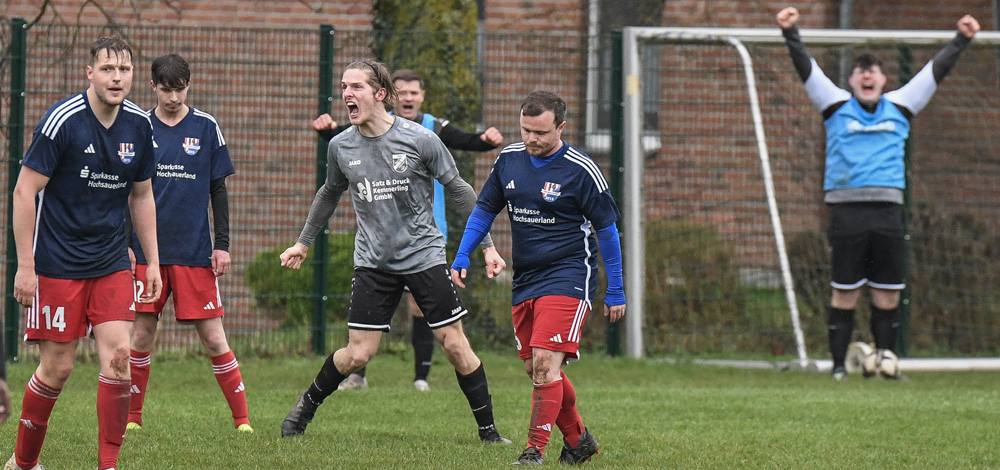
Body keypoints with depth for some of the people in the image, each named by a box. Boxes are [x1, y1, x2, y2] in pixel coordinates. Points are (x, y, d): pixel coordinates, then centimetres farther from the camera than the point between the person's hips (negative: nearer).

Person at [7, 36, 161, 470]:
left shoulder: (139, 125, 3)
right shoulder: (62, 120, -14)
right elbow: (24, 191, -12)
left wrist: (152, 261, 14)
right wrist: (25, 266, -14)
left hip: (111, 263, 5)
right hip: (57, 264, -5)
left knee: (118, 355, -8)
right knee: (57, 367, -2)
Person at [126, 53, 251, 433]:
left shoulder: (206, 128, 2)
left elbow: (218, 190, 6)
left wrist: (222, 244, 0)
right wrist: (124, 242, 2)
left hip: (195, 251, -1)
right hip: (147, 250, 1)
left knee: (213, 336, -4)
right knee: (142, 333, 1)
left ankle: (242, 418, 2)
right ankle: (132, 417, 12)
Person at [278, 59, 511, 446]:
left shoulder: (420, 140, -10)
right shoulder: (340, 146, 0)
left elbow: (459, 191, 0)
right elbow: (330, 194, 20)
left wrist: (486, 245, -2)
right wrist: (304, 242, 26)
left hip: (424, 255, -1)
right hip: (372, 263, 1)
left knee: (455, 344, -4)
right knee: (357, 354, -4)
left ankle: (488, 431, 7)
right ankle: (308, 404, 22)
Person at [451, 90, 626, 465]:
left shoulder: (582, 171, -11)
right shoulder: (509, 160, 4)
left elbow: (606, 231, -4)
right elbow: (484, 210, 16)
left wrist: (615, 291, -2)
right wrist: (462, 257, 5)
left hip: (568, 279, -6)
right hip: (524, 280, 6)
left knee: (546, 363, -17)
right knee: (535, 368, 10)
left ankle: (536, 450, -13)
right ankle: (578, 440, 27)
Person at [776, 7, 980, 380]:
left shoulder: (899, 107, 16)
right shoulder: (837, 105, 10)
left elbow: (935, 71, 18)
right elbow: (807, 69, 4)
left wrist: (961, 40, 16)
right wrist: (790, 34, -7)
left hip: (887, 209, 2)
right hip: (847, 209, -2)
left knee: (888, 293, 2)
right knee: (845, 293, -3)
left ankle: (884, 359, 9)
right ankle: (839, 364, 0)